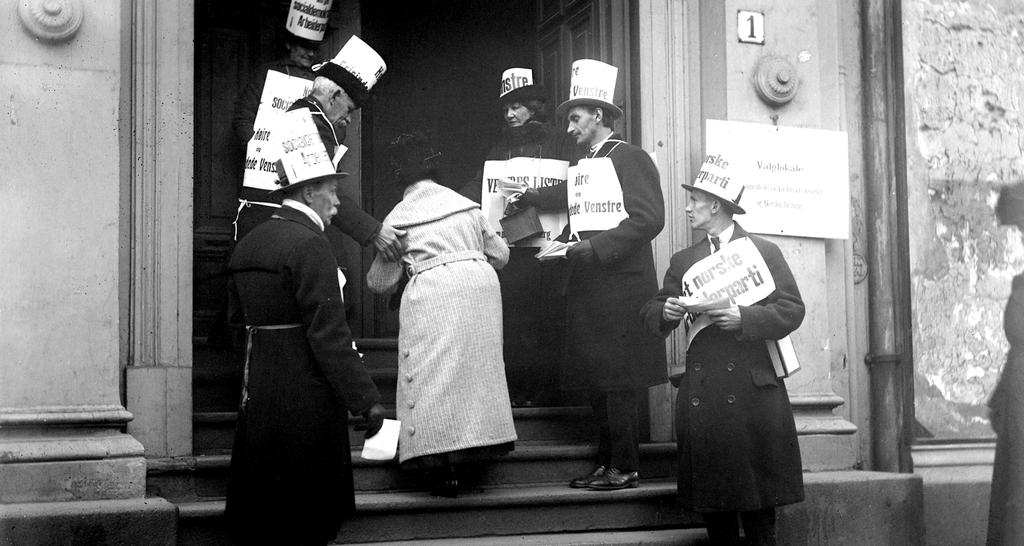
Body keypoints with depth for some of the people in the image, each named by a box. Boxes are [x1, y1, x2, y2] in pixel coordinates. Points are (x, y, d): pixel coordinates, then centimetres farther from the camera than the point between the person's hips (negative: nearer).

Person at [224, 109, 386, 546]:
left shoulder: (248, 243, 12)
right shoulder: (309, 244, -15)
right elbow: (328, 333, -20)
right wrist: (366, 399, -17)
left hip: (257, 393, 9)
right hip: (306, 397, -8)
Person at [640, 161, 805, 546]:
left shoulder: (763, 252, 5)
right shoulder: (682, 261, 15)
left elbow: (792, 310, -4)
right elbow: (651, 314, 11)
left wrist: (743, 317, -18)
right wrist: (666, 312, -11)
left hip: (752, 388, -3)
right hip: (700, 393, 4)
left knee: (757, 497, 0)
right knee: (710, 499, 6)